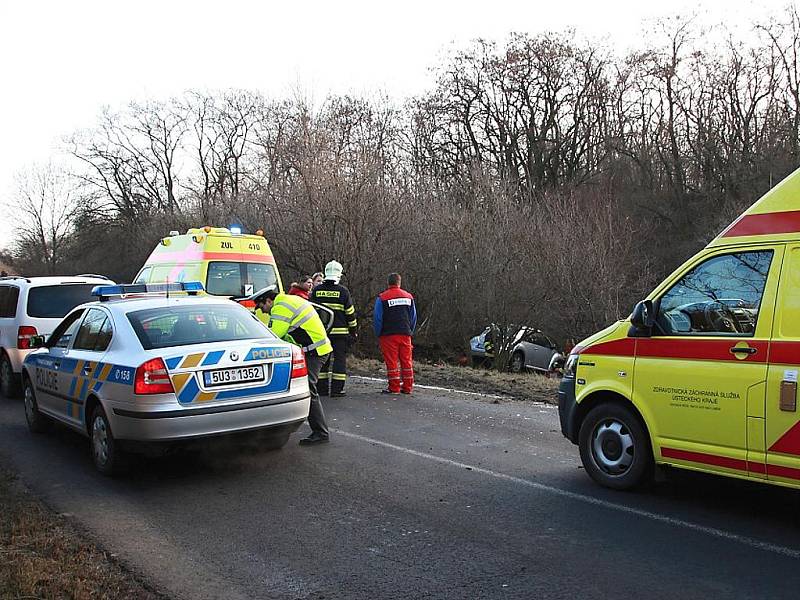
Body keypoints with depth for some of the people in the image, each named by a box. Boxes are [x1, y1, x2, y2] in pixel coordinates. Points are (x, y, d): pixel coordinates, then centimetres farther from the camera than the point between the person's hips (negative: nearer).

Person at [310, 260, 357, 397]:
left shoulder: (316, 290, 5)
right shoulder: (343, 291, -5)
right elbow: (350, 313, -1)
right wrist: (353, 330, 9)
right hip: (340, 331, -3)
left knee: (322, 359, 10)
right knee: (339, 359, 2)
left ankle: (322, 388, 11)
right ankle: (337, 389, -2)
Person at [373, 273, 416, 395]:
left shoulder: (382, 298, -5)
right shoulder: (409, 297, 8)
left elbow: (377, 318, -5)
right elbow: (414, 317, 13)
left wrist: (378, 334, 4)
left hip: (389, 335, -4)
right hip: (405, 334, 4)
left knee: (391, 362, 1)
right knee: (407, 361, 8)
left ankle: (394, 387, 2)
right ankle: (407, 387, 11)